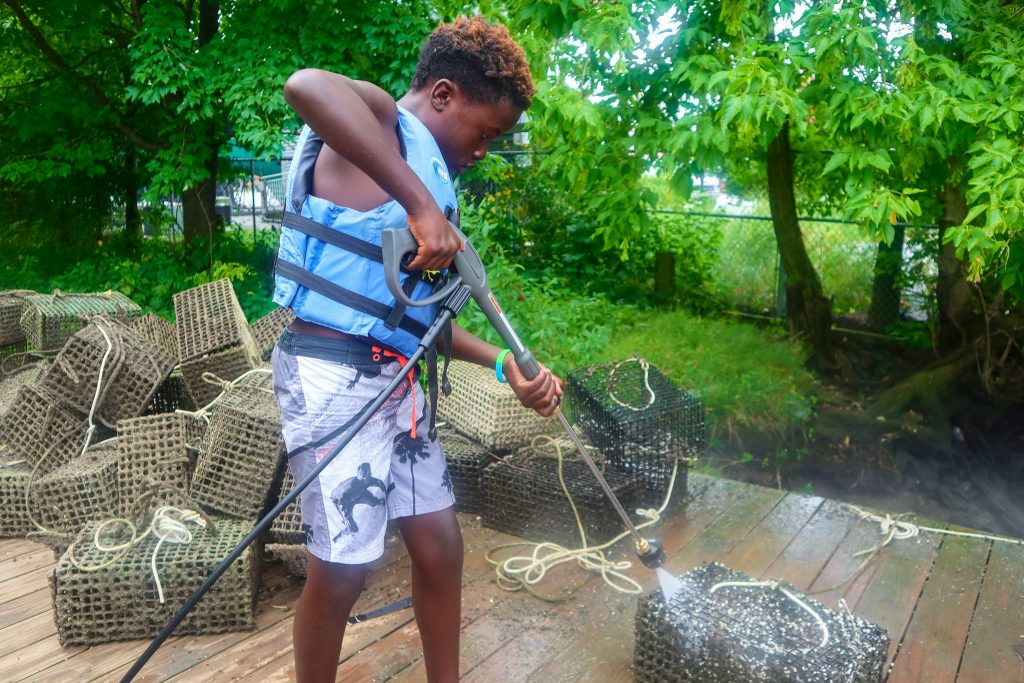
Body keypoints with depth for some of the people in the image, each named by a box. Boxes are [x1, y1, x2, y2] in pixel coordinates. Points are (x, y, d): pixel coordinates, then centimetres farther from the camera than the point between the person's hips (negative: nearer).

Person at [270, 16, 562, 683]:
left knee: (440, 543, 14)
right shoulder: (382, 121, -6)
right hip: (334, 375, -9)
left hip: (395, 378, 9)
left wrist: (506, 365, 12)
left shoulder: (428, 171, 19)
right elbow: (307, 84, -33)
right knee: (343, 567, 1)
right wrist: (421, 206, -33)